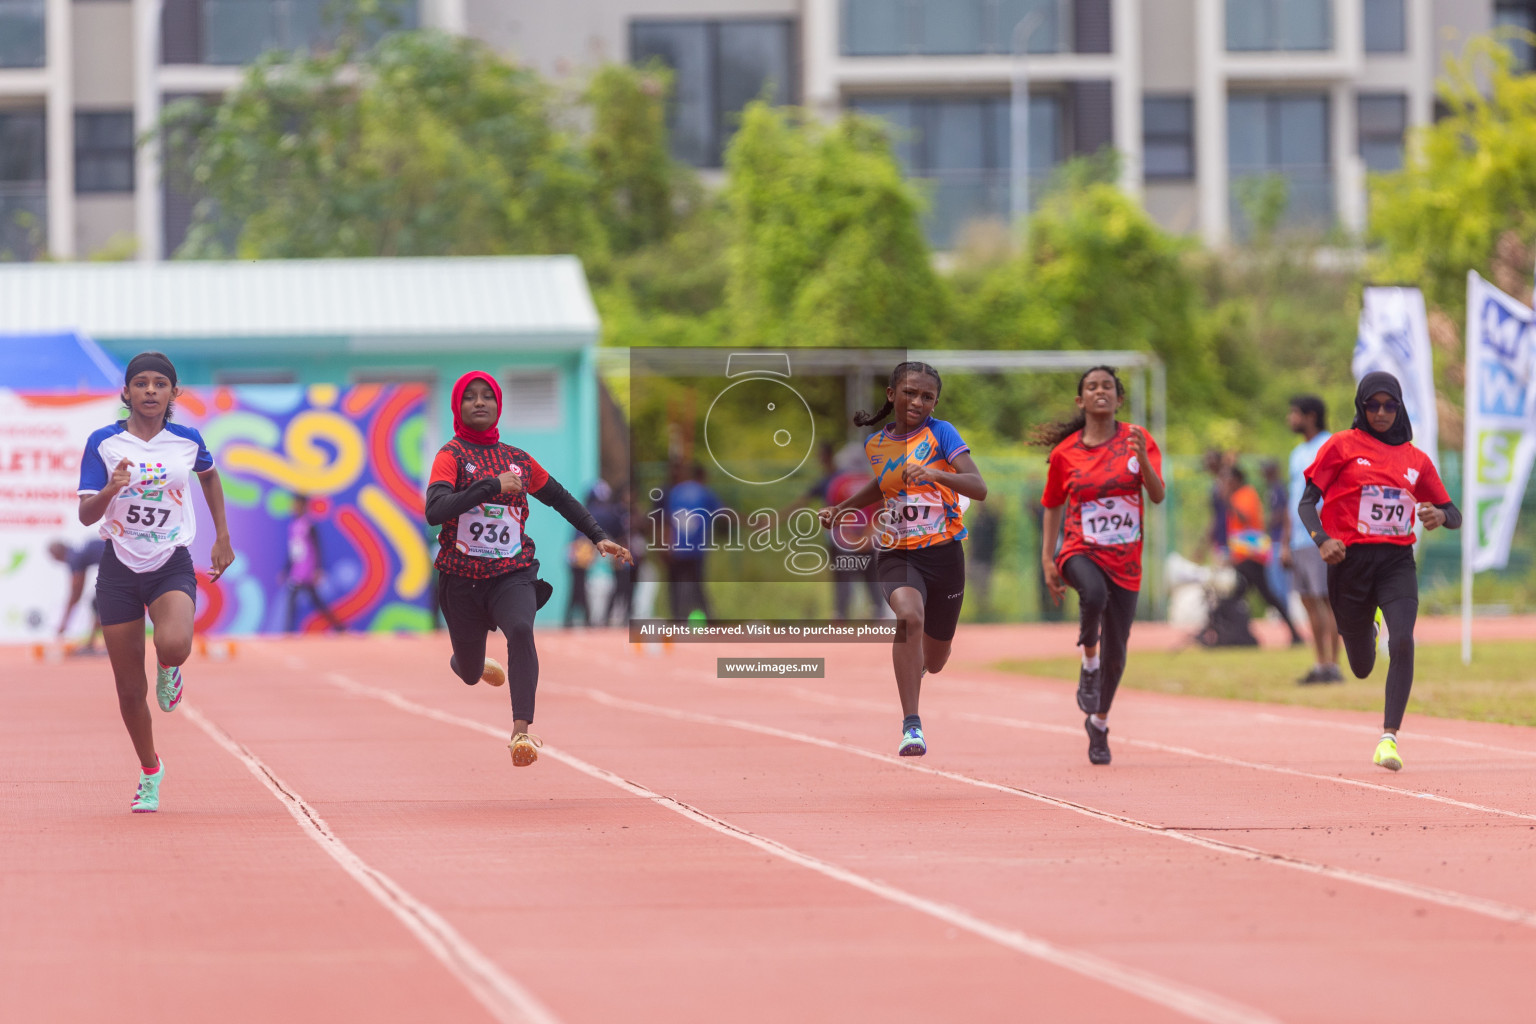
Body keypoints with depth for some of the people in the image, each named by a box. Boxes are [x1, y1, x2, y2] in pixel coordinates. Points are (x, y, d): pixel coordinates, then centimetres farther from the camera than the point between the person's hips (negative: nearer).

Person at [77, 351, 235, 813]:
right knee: (130, 689, 4)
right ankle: (150, 773, 28)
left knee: (174, 645, -32)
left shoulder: (187, 441, -2)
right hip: (120, 568, 1)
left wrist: (223, 539, 19)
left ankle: (168, 668, 7)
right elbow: (86, 515, -9)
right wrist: (110, 490, -30)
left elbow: (210, 477, 21)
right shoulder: (103, 443, -6)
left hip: (172, 566, 0)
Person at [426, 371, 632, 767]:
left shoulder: (517, 459, 8)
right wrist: (492, 485, -25)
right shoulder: (452, 455, -5)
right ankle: (462, 662, 53)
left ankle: (521, 730, -41)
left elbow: (560, 498, 23)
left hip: (512, 574, 1)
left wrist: (598, 537, 18)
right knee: (469, 674, 12)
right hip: (463, 579, -1)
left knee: (521, 629, -31)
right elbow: (435, 511, -22)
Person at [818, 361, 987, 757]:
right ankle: (911, 726, -31)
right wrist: (843, 507, 17)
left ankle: (912, 665, 56)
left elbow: (979, 488, -17)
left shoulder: (941, 433, -6)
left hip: (944, 554, -1)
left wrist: (935, 474, -33)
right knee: (910, 615, -34)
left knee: (933, 661, 14)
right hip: (897, 556, 1)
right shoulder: (875, 445, 6)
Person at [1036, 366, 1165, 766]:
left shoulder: (1137, 440, 1)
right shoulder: (1064, 454, 1)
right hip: (1080, 550, -2)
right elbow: (1053, 506, 12)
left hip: (1125, 558, 2)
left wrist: (1142, 457, -25)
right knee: (1094, 594, -38)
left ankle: (1099, 722, 29)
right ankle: (1088, 662, -11)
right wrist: (1047, 558, 6)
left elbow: (1158, 495, -7)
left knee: (1115, 653, 4)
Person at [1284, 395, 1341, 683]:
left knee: (1328, 599, -7)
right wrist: (1286, 543, 19)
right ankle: (1321, 664, 11)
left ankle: (1333, 666, -7)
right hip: (1299, 540, 8)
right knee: (1308, 601, 7)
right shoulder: (1298, 454, 20)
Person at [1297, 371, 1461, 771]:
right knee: (1362, 667, 8)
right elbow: (1306, 503, -1)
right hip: (1350, 561, -1)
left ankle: (1389, 736, -20)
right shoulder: (1342, 446, 2)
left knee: (1402, 643, -24)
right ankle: (1360, 632, 47)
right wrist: (1322, 539, -20)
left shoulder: (1416, 460, 10)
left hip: (1397, 562, 1)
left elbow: (1454, 515, 14)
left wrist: (1440, 516, -11)